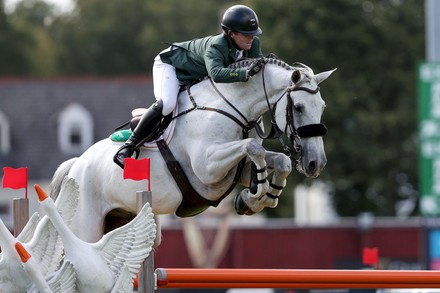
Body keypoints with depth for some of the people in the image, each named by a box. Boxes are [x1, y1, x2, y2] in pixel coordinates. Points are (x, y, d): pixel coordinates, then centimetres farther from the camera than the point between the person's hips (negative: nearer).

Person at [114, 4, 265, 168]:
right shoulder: (215, 47, -41)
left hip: (195, 77, 9)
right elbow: (216, 74, -59)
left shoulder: (253, 44, -18)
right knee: (167, 103, -33)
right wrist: (246, 73, -72)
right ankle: (129, 146, -25)